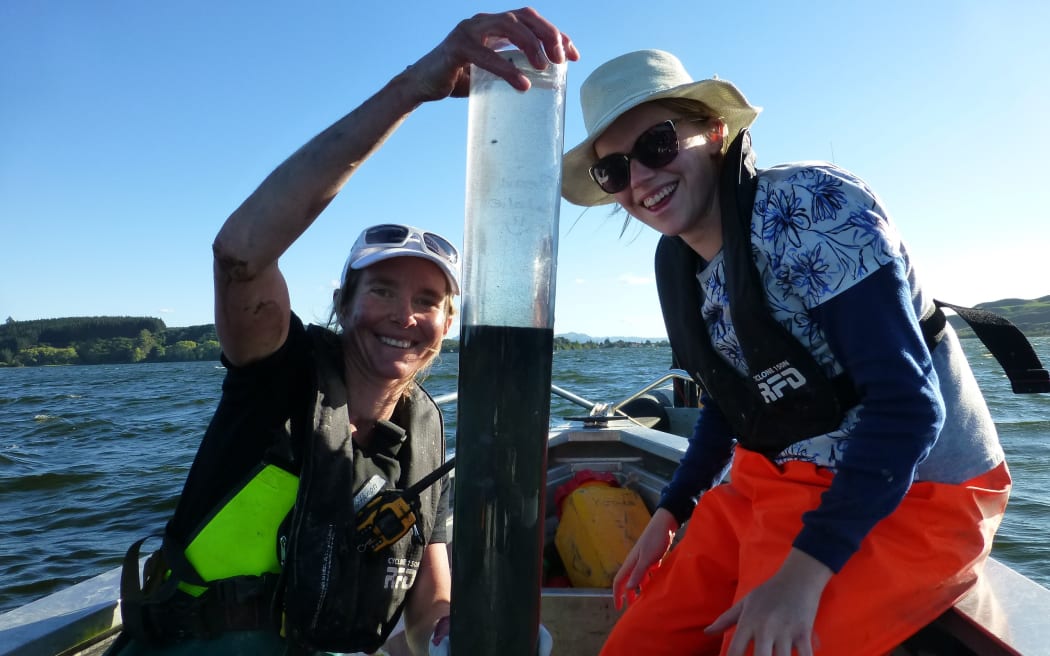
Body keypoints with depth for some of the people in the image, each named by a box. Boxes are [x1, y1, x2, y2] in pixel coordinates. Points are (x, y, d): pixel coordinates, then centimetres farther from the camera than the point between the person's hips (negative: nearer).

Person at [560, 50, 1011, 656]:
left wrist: (806, 566, -29)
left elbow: (908, 400, -24)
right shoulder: (679, 263, 2)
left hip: (913, 496, -6)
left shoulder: (812, 204, -19)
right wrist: (669, 514, 9)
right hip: (772, 488, 6)